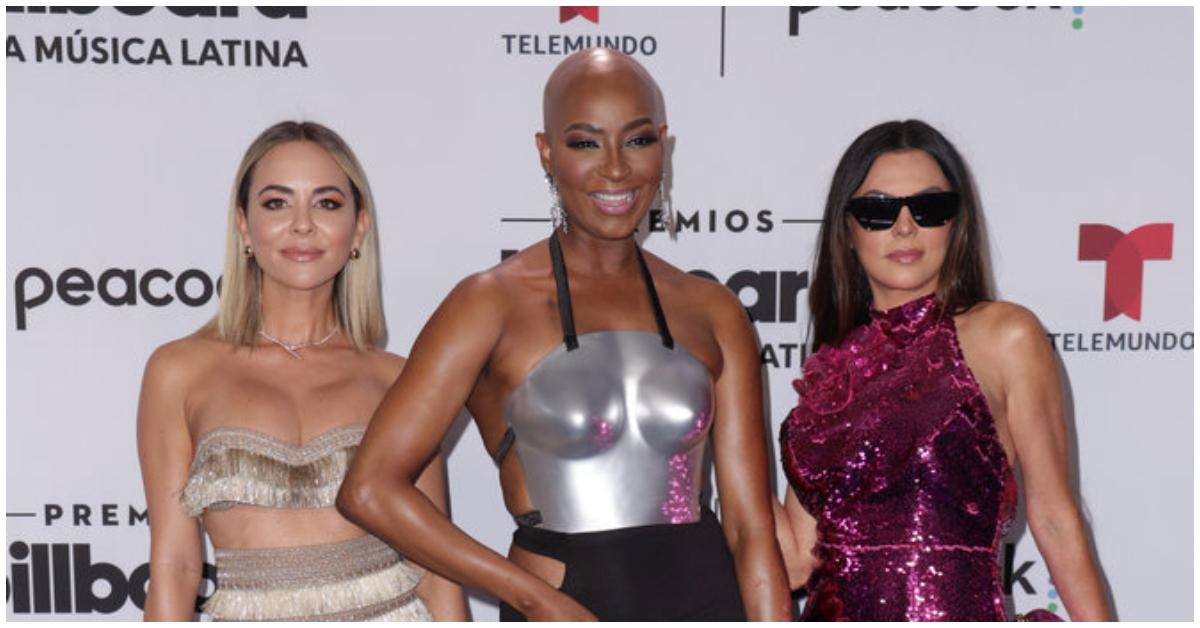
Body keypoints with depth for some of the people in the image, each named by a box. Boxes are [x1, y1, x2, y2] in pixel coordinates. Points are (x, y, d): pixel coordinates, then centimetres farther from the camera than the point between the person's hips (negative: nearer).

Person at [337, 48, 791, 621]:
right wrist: (536, 597, -12)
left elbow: (751, 528, 1)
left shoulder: (713, 313, 3)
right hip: (562, 608, -3)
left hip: (706, 596, 3)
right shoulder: (494, 304, -7)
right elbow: (369, 489, -12)